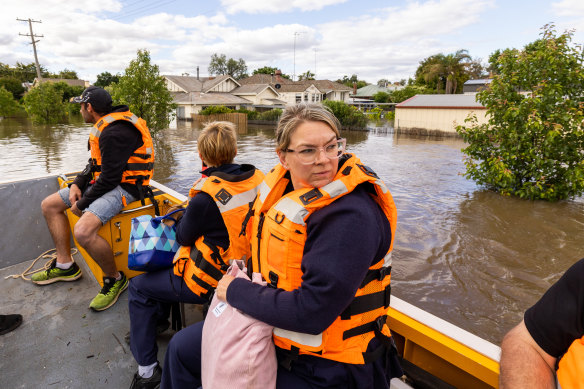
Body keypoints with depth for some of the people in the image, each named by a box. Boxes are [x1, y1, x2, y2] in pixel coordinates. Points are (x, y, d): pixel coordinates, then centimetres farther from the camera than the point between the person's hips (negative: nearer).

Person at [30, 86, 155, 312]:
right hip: (103, 181, 11)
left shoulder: (114, 132, -22)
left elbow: (110, 177, -24)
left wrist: (82, 204, -13)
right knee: (49, 205, 13)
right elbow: (95, 164, 19)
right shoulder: (104, 126, 13)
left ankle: (115, 279, -6)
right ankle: (65, 265, 20)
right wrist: (77, 184, 3)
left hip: (124, 186, -11)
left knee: (83, 232, -31)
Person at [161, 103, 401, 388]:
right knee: (183, 347, 16)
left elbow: (310, 313, -31)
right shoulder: (283, 185, -6)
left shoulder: (351, 216, -30)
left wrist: (236, 291, -19)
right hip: (271, 330, 7)